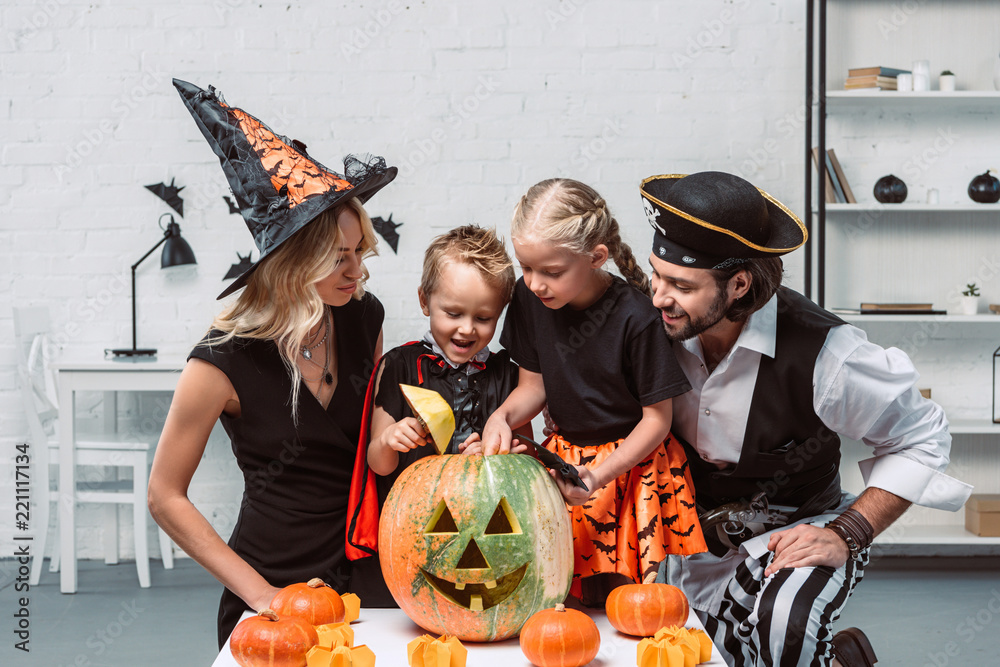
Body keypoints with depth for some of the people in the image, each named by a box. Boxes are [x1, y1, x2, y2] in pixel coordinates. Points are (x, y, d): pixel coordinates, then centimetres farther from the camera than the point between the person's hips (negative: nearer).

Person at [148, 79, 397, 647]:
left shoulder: (364, 317, -4)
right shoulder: (226, 361, -18)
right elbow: (166, 497, -10)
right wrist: (259, 593, -13)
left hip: (364, 573, 4)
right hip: (274, 585, -4)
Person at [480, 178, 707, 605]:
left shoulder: (635, 317, -21)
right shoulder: (529, 299, -6)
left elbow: (657, 419, -12)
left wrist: (599, 476, -20)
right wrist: (502, 417, -13)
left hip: (630, 462, -4)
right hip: (564, 455, 4)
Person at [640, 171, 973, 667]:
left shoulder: (822, 354, -27)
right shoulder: (660, 327, -15)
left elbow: (920, 438, -12)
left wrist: (847, 535, -19)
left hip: (792, 530, -5)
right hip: (696, 528, 5)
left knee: (783, 624, -35)